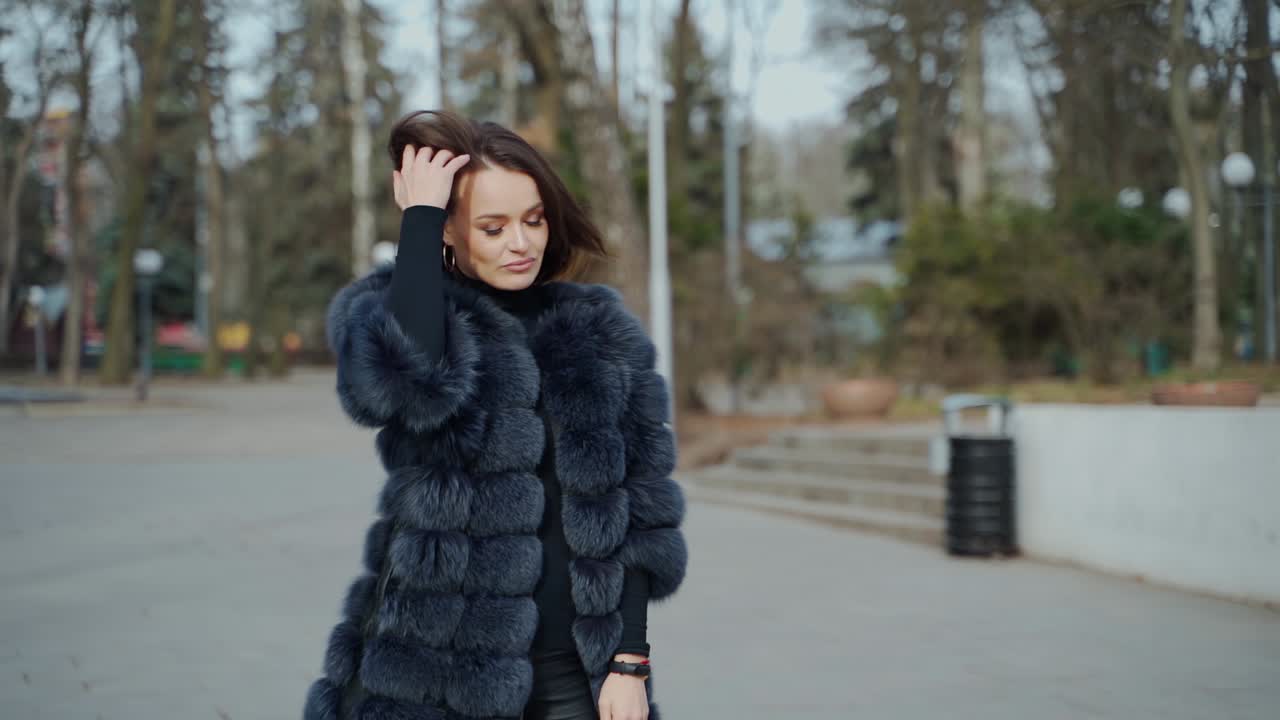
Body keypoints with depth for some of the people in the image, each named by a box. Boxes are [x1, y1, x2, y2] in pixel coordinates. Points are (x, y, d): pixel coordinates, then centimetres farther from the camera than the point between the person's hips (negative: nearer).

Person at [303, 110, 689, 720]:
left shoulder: (601, 333, 6)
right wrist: (418, 217, -16)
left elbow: (640, 513, 6)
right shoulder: (389, 311, -1)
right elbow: (411, 375, -26)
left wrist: (630, 661, 0)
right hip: (438, 671, -2)